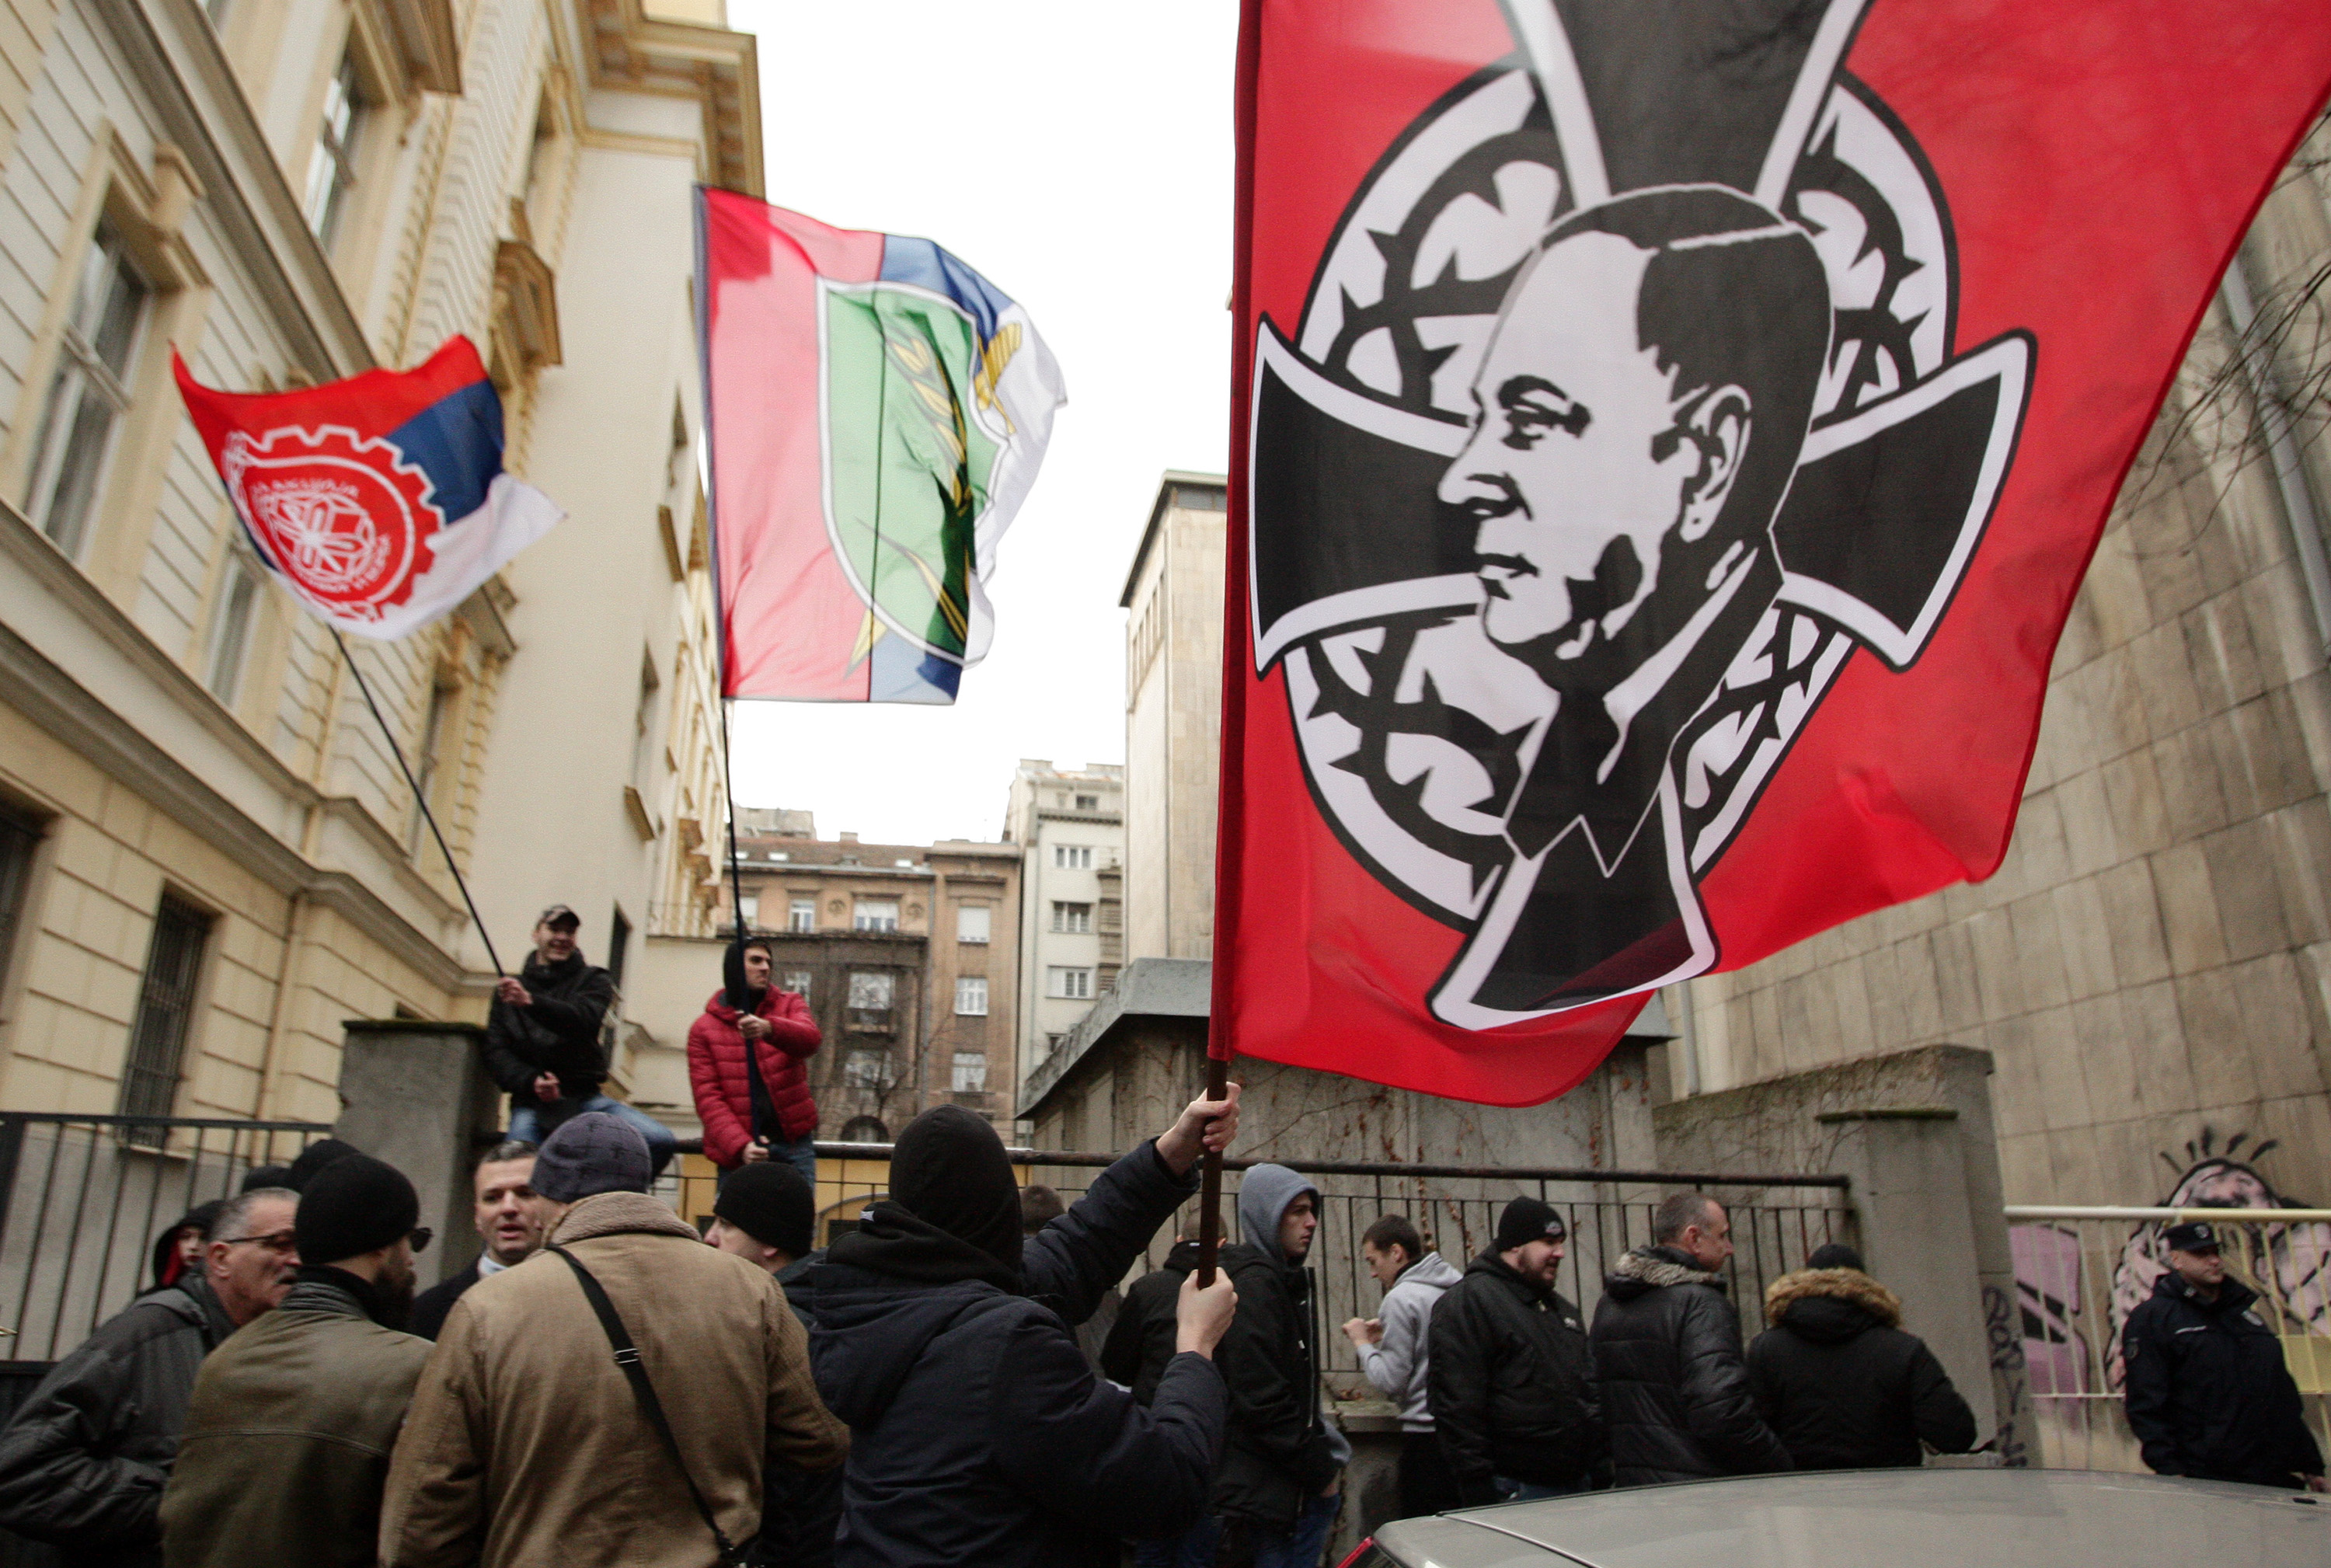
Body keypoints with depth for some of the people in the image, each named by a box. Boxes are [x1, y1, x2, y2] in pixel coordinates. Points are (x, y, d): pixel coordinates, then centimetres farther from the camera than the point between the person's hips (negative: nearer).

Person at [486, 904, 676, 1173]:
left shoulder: (593, 980, 11)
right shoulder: (510, 989, 17)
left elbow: (586, 1019, -13)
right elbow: (495, 1053, 7)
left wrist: (531, 1002, -30)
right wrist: (530, 1080, -14)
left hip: (585, 1098, 0)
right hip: (532, 1103, 0)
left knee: (660, 1140, -21)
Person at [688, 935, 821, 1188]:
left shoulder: (789, 1005, 8)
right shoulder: (704, 1029, 5)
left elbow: (811, 1039, -14)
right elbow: (708, 1098, -4)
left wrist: (769, 1029, -36)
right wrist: (740, 1145, -20)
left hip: (793, 1143, 1)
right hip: (738, 1153, -1)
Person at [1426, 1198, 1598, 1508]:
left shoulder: (1563, 1309, 18)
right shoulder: (1470, 1300, -11)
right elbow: (1458, 1408, -18)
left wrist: (1602, 1469, 12)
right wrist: (1478, 1494, -21)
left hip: (1577, 1486, 8)